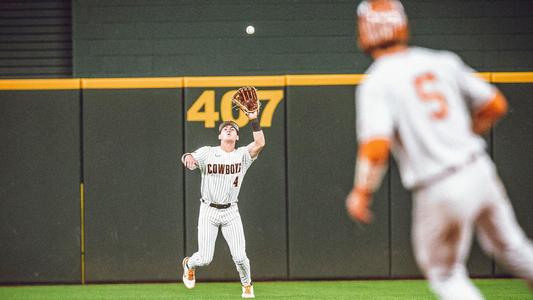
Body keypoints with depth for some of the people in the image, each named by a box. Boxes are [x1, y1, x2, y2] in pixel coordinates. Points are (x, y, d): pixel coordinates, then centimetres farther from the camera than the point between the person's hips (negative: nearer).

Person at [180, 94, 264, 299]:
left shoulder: (242, 155, 0)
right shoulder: (208, 153, -2)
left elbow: (260, 144, -17)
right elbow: (190, 159, -18)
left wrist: (254, 119, -21)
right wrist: (188, 157, -42)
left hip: (231, 212, 1)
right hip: (208, 211, -1)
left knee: (240, 257, -9)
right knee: (205, 258, -4)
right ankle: (189, 264, 34)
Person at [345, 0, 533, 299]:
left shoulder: (376, 83, -8)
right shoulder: (443, 61, 7)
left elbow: (377, 147, -20)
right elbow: (496, 105, 10)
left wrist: (361, 193, -7)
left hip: (438, 193, -5)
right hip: (479, 173, 5)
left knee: (446, 274, 15)